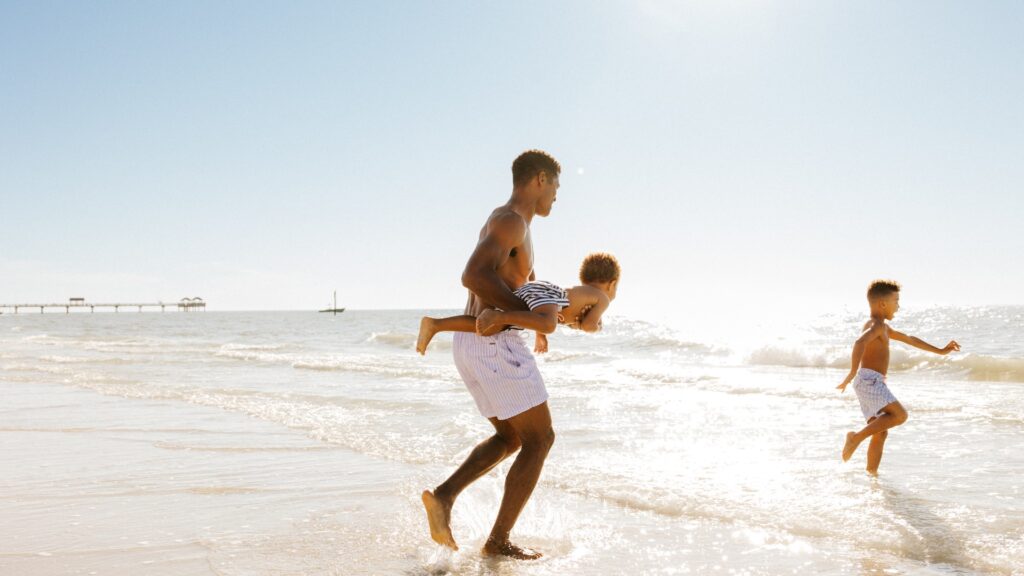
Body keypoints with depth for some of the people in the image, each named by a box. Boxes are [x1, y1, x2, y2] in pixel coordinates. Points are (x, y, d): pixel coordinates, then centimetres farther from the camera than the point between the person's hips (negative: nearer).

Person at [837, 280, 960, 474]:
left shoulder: (883, 328, 26)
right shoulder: (877, 325, -8)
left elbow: (909, 339, 36)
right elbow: (860, 342, -27)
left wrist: (940, 351, 37)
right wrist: (852, 373, -36)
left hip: (870, 384, 10)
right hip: (870, 380, -10)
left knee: (881, 432, 8)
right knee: (900, 414, -19)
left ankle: (871, 474, 9)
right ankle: (857, 437, -22)